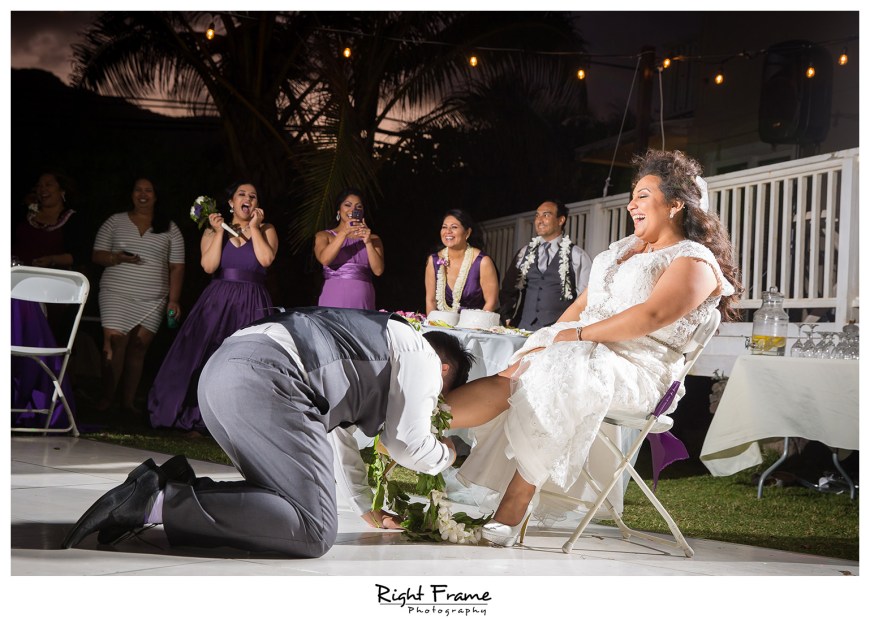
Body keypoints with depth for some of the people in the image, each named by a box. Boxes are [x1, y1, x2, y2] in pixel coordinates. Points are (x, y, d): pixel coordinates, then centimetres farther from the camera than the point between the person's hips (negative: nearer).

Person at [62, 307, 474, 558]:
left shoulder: (377, 342, 39)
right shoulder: (422, 357, 13)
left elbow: (339, 431, 45)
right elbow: (406, 444, 10)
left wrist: (370, 507, 52)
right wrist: (445, 454, 33)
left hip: (220, 372, 10)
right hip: (264, 378, -10)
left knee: (287, 499, 18)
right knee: (314, 530, -11)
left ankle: (168, 483, 2)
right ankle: (159, 503, -21)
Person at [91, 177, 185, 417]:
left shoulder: (169, 229, 9)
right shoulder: (115, 222, 9)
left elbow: (177, 267, 7)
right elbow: (97, 255, 8)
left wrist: (173, 299, -1)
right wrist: (117, 258, -13)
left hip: (152, 300, 1)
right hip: (117, 295, -1)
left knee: (139, 347, -2)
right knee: (114, 344, -12)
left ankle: (128, 401, 5)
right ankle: (107, 398, 0)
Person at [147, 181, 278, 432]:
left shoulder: (266, 230, 8)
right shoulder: (213, 231, 10)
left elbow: (266, 259, -13)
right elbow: (209, 266, -7)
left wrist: (254, 227, -5)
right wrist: (219, 232, -7)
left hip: (252, 305, -1)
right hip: (217, 301, 1)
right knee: (207, 358, -2)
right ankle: (199, 418, 5)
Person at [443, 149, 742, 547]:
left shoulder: (695, 261, -3)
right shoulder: (625, 248, 25)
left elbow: (652, 316, -18)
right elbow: (584, 302, 19)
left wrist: (578, 335, -20)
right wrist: (550, 339, 2)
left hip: (633, 372, -8)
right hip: (582, 352, 8)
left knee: (550, 377, -32)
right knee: (511, 377, -19)